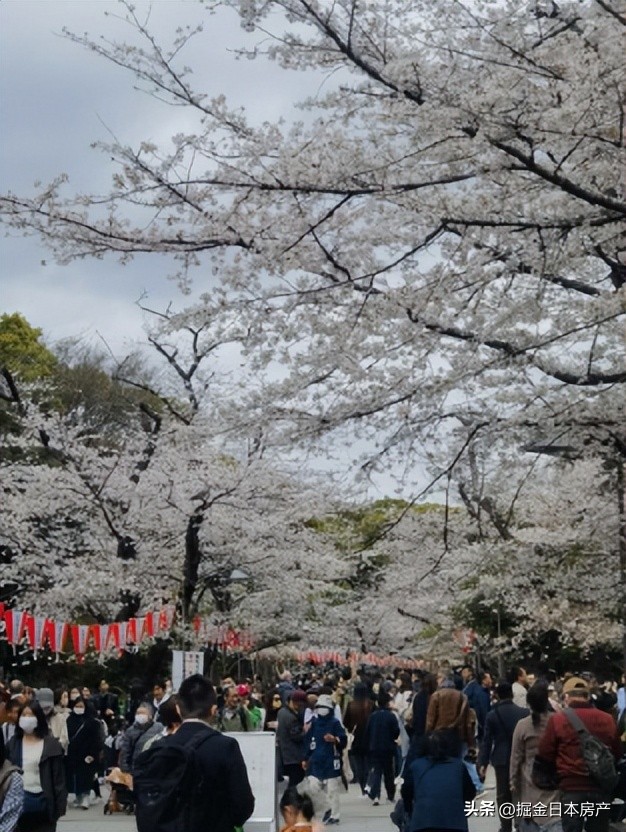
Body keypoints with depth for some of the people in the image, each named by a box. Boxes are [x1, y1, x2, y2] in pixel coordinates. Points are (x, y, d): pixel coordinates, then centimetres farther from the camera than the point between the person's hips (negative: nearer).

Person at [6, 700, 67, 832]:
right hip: (19, 801, 3)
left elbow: (59, 776, -4)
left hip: (42, 803, -3)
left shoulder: (51, 744, -3)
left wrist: (60, 805, -9)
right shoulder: (13, 743, 7)